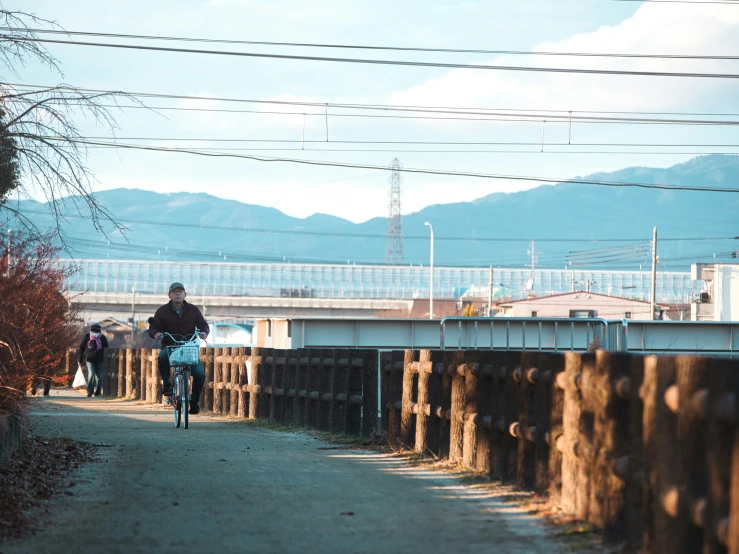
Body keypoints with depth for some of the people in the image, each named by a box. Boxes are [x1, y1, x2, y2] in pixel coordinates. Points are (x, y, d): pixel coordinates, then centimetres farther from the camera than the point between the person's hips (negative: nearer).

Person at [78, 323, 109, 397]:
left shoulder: (103, 338, -3)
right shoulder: (86, 337, -6)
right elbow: (81, 348, 3)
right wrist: (79, 360, 4)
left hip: (99, 360, 2)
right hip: (89, 359, -2)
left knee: (99, 377, 3)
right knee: (91, 374, -18)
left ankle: (98, 392, 17)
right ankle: (89, 392, -10)